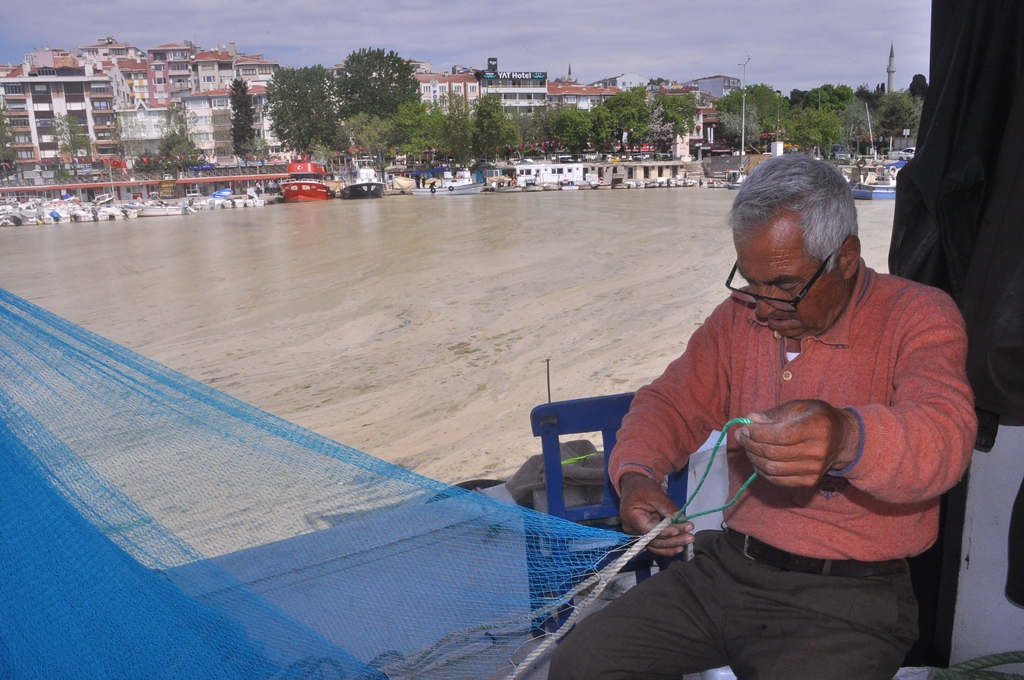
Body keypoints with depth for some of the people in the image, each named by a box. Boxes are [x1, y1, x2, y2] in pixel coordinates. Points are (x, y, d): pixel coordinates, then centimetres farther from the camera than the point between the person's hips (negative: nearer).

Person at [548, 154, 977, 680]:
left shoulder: (920, 317, -8)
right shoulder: (741, 314, 8)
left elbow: (943, 434, -25)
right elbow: (672, 403, 12)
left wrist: (849, 440, -49)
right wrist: (635, 475, -10)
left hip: (847, 597, -4)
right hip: (730, 564, 5)